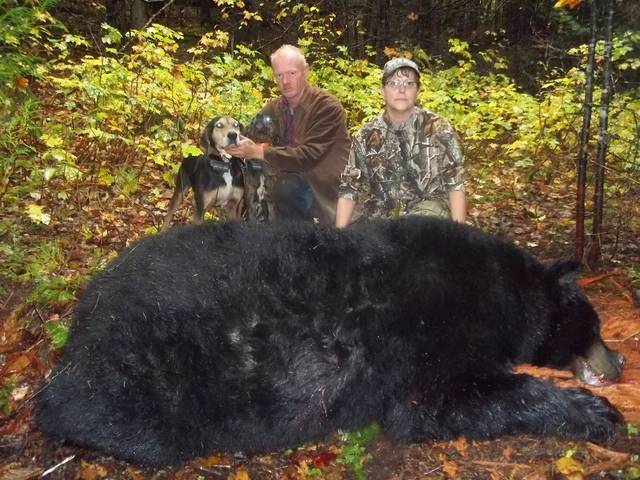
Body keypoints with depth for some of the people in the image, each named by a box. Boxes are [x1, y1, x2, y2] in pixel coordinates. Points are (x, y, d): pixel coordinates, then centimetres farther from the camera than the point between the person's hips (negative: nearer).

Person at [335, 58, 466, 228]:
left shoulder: (438, 129, -2)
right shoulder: (367, 136, 2)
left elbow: (456, 184, -3)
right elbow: (349, 189, 0)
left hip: (428, 212, -1)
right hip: (381, 216, 2)